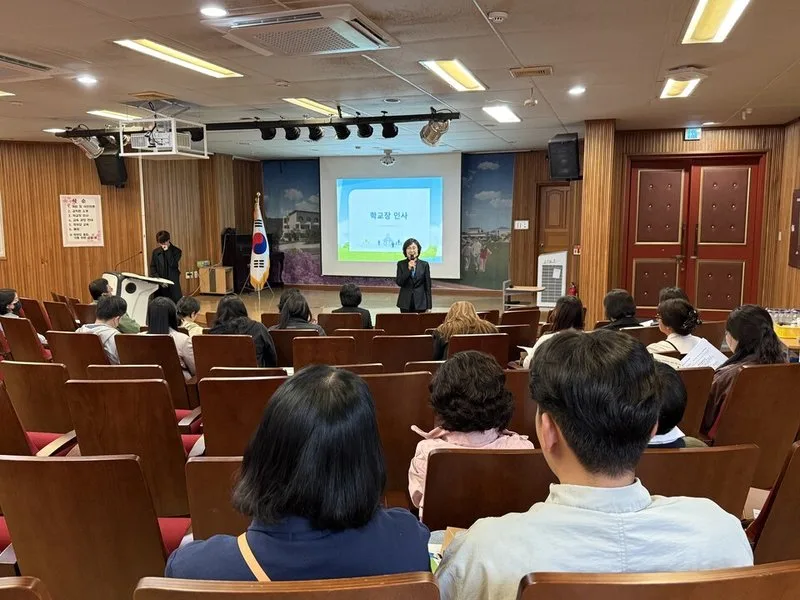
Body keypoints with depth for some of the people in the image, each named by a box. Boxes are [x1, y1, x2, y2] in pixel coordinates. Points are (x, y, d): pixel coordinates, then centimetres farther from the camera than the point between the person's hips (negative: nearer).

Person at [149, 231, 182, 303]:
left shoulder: (176, 251, 1)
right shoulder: (155, 252, 10)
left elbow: (173, 264, -12)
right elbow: (152, 267, 8)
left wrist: (167, 251, -11)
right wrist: (157, 277, -7)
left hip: (173, 282, -2)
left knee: (175, 301, -3)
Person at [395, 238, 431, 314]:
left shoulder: (424, 265, 4)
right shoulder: (401, 264, 5)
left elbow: (428, 287, 4)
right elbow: (398, 282, -5)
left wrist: (428, 306, 0)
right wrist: (409, 269, -15)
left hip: (420, 303, 0)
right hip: (405, 303, 1)